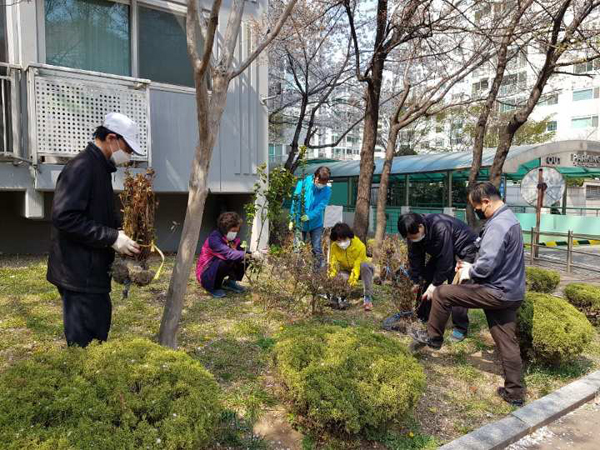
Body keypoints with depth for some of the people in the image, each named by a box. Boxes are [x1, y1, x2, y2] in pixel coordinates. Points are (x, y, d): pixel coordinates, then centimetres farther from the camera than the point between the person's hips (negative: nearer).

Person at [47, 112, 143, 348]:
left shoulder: (100, 168, 14)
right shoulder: (82, 167, -17)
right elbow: (65, 217, -26)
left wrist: (122, 232, 8)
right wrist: (112, 237, -23)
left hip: (92, 271, 10)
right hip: (79, 273, -10)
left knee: (99, 331, 18)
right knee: (85, 343, -1)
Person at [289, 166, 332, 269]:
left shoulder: (327, 191, -10)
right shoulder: (303, 182, -14)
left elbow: (320, 207, -19)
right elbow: (295, 201, -9)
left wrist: (309, 216, -36)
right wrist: (292, 219, -9)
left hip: (316, 223, 0)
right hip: (300, 222, 0)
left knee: (317, 248, 1)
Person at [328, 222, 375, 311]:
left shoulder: (360, 246, -26)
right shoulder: (334, 246, -17)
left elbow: (358, 265, -29)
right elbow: (333, 264, -16)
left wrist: (353, 278, -43)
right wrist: (332, 278, -32)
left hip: (360, 271, -2)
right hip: (346, 271, 2)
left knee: (364, 265, -38)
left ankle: (368, 297, -34)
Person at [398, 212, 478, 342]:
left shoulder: (441, 228, -40)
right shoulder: (414, 232, -17)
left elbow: (446, 260, -34)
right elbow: (415, 257, -6)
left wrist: (435, 284, -26)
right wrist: (416, 281, -5)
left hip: (465, 250, -7)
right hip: (442, 251, 7)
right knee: (427, 275, 1)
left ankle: (461, 328, -4)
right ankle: (423, 318, 16)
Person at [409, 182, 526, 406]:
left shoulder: (497, 225, -21)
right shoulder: (509, 218, 13)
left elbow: (486, 265, -27)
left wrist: (469, 273, -6)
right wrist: (472, 266, 13)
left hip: (496, 293, -10)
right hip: (511, 293, 10)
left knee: (442, 293, 0)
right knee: (507, 342, 15)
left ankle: (433, 337, 16)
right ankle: (514, 392, 24)